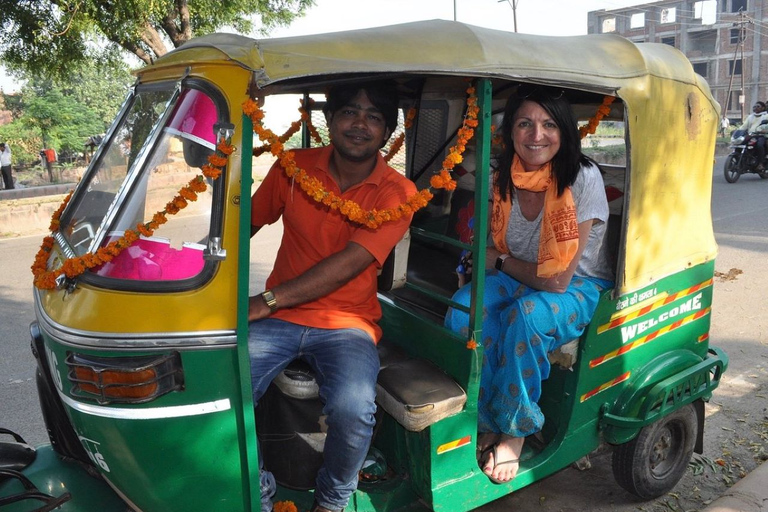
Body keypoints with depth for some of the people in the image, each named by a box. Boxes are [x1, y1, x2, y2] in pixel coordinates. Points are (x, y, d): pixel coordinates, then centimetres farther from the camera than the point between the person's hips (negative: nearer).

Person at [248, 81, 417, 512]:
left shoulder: (397, 193, -6)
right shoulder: (294, 166, 4)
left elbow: (349, 263, -16)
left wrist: (266, 302, -22)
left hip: (347, 322, -2)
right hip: (278, 314, 2)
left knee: (352, 409, -29)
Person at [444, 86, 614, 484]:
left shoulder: (583, 178, -21)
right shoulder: (501, 180, -5)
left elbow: (557, 279, -21)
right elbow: (490, 249, 8)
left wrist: (500, 260, -9)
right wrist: (480, 259, -15)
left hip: (580, 289, -4)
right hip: (518, 280, 5)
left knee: (527, 314, -35)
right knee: (465, 306, -25)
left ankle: (514, 433, -13)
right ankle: (485, 424, -11)